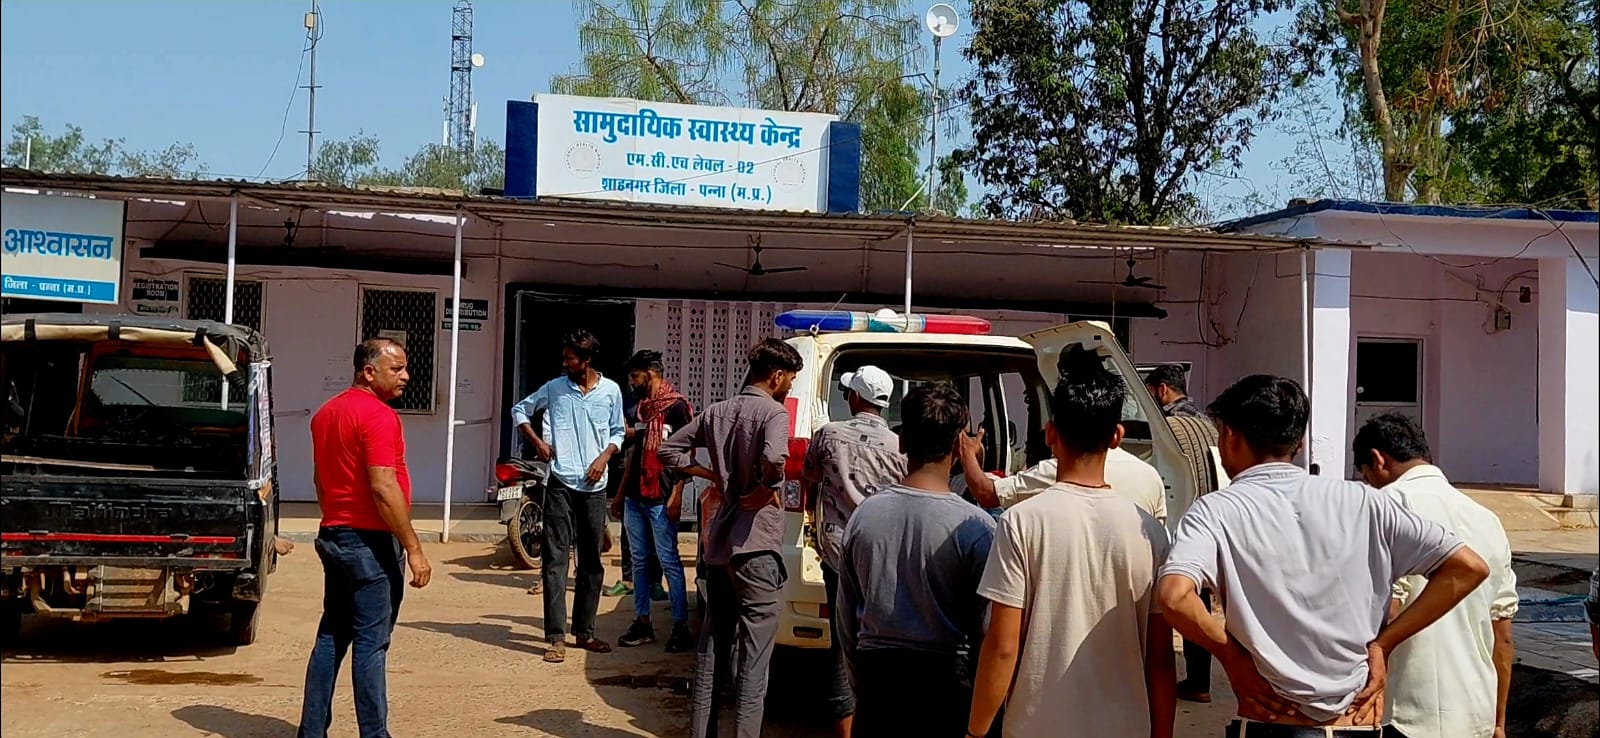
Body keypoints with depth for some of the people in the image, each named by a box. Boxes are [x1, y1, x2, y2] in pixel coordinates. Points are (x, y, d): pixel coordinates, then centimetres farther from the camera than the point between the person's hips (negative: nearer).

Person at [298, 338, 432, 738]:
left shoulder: (326, 413, 13)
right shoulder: (378, 415, -16)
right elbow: (383, 488, -22)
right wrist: (413, 548, -19)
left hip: (333, 535, 9)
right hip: (370, 540, -9)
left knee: (331, 637, 13)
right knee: (371, 642, -5)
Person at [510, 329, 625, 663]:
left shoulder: (610, 391, 3)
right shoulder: (555, 388, 1)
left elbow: (617, 432, 13)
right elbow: (519, 410, 14)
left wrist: (605, 457, -5)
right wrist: (537, 441, 1)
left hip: (594, 486, 2)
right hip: (561, 484, -2)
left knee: (592, 561, 8)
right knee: (555, 558, -6)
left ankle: (584, 631, 20)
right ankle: (556, 637, -5)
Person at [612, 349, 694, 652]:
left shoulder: (676, 406, -7)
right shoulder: (642, 408, 17)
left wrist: (676, 494, -17)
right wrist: (621, 493, 20)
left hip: (660, 500, -8)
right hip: (635, 498, 8)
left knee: (669, 561, -6)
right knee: (640, 562, 10)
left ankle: (680, 627, -3)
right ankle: (643, 623, 15)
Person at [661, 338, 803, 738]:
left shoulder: (718, 411, 10)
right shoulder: (773, 411, -11)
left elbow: (669, 450, 17)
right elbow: (774, 457, -31)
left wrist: (713, 475, 13)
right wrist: (767, 489, -13)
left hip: (717, 544, 7)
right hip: (755, 545, -7)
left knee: (711, 645, 15)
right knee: (754, 654, -3)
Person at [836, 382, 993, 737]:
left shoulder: (863, 514, -3)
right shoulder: (975, 527, -15)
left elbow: (845, 621, 6)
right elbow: (986, 630, -11)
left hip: (876, 672, 4)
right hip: (945, 678, -3)